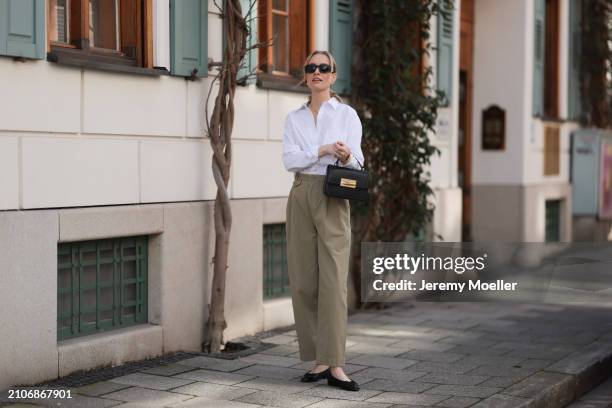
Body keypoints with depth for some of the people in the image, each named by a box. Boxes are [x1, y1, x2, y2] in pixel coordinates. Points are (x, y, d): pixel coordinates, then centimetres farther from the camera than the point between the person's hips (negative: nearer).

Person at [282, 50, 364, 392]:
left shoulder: (347, 114, 6)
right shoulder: (294, 118, 13)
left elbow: (357, 161, -2)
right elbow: (289, 159, -2)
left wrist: (346, 156, -25)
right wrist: (322, 151, -17)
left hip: (334, 199, -3)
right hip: (301, 196, 3)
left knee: (334, 279, -10)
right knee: (304, 280, 1)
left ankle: (335, 365, -10)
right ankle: (318, 359, 10)